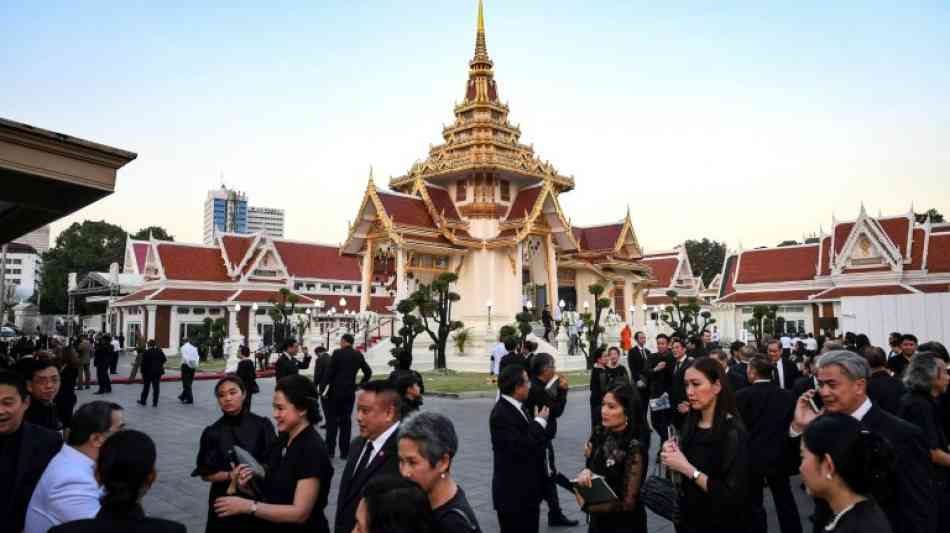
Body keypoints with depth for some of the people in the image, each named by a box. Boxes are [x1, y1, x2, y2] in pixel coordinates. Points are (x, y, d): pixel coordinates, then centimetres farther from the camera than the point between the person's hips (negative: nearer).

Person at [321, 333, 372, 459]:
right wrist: (360, 385, 18)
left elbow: (329, 372, -12)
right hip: (350, 392, 4)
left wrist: (323, 388, -4)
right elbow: (368, 372, 9)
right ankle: (345, 451, 10)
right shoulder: (358, 355, 5)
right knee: (346, 421, 9)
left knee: (332, 420, 4)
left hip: (336, 391, -4)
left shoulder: (337, 353, -10)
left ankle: (330, 449, 3)